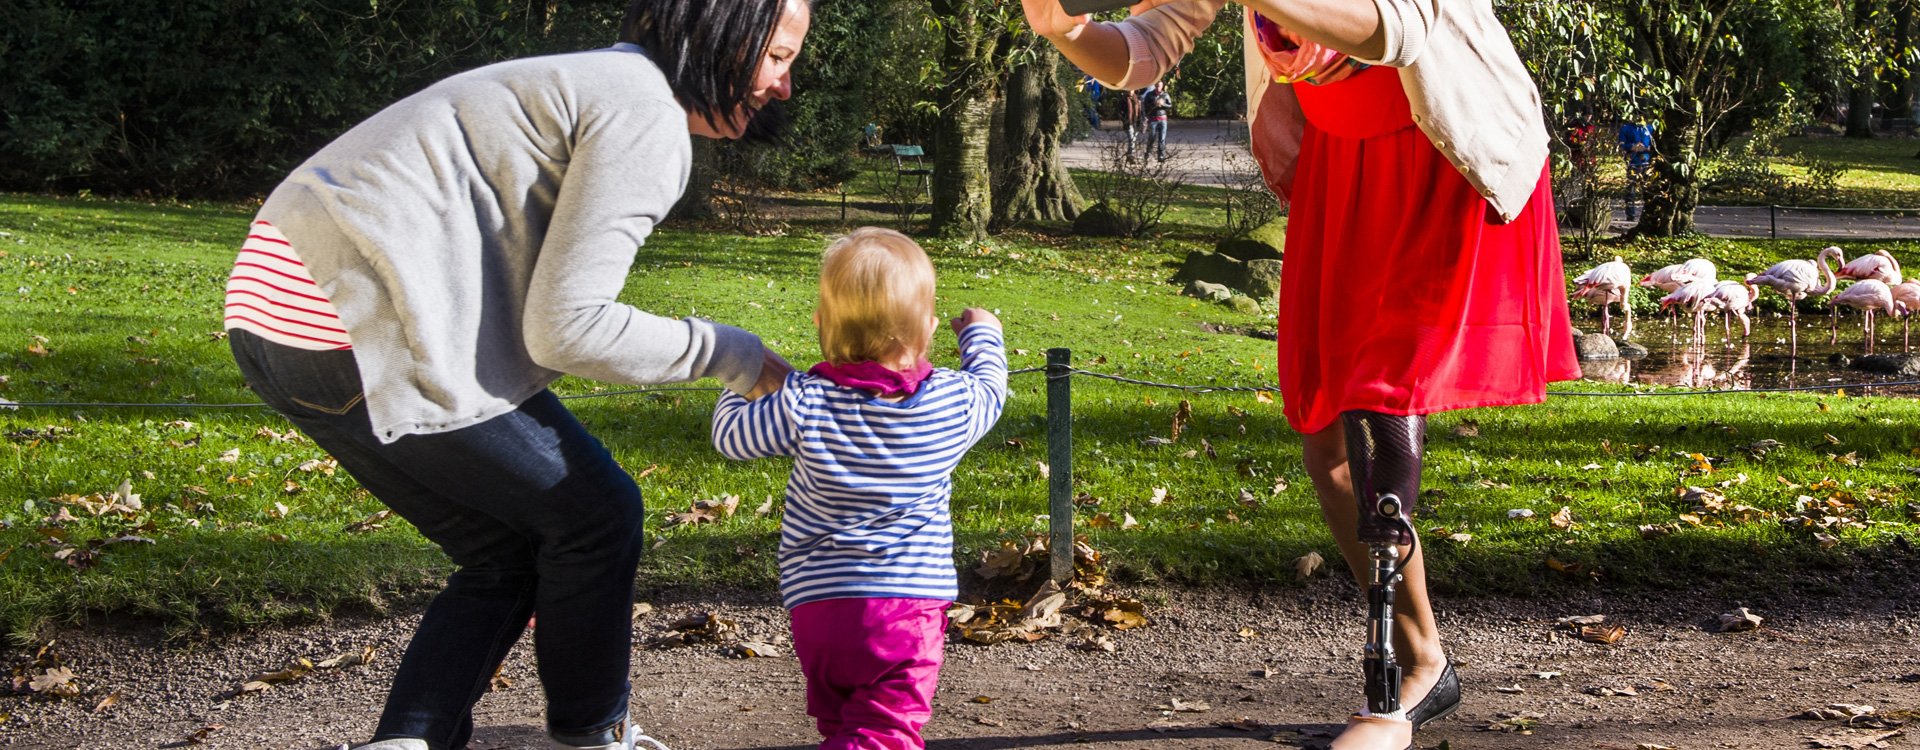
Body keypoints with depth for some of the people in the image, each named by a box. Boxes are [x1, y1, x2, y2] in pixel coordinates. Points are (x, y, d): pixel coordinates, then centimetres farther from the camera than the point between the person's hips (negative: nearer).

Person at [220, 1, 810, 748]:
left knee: (508, 552, 17)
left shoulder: (595, 84, 23)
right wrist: (731, 355, -4)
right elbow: (567, 326, -15)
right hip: (361, 331, -10)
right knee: (596, 513, 6)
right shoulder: (644, 113, -10)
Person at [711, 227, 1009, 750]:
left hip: (819, 604, 1)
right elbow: (989, 389, 21)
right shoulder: (952, 401, -3)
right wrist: (983, 335, 41)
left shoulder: (804, 405, -7)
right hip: (912, 604, -1)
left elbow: (731, 436, 8)